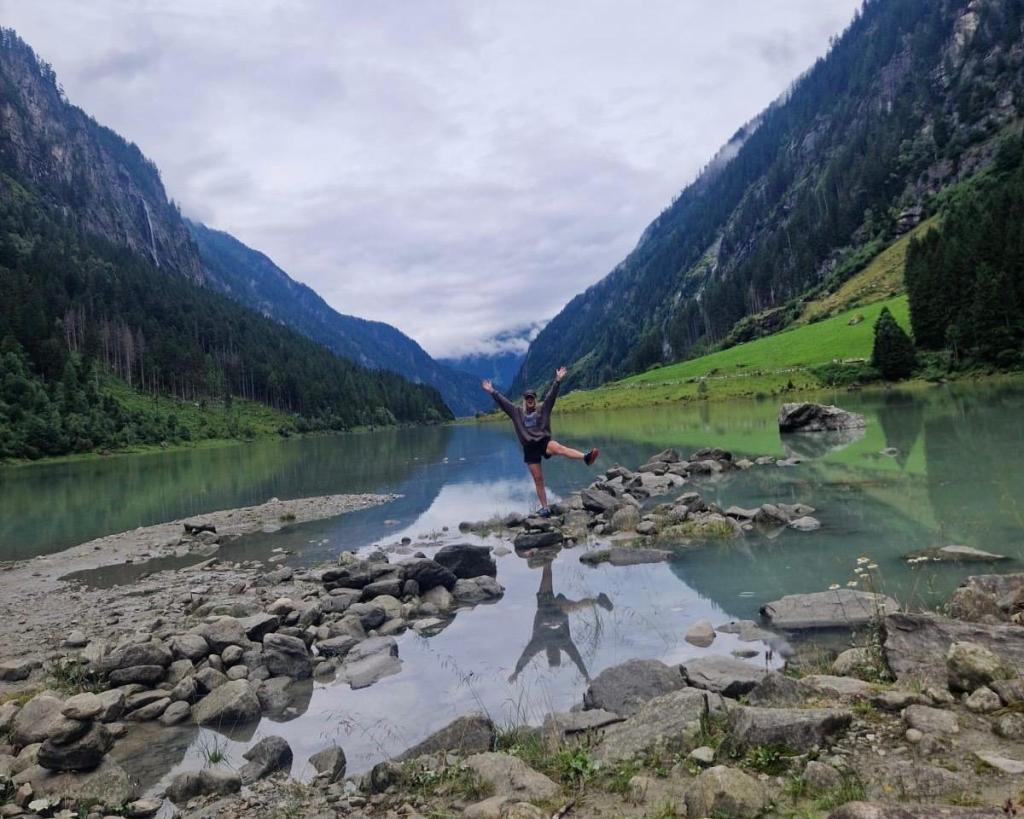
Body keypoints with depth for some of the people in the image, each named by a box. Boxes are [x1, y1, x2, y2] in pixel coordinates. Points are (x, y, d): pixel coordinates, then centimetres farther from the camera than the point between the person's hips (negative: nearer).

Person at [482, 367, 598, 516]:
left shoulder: (543, 408, 8)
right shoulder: (517, 412, 14)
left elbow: (551, 395, -3)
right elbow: (502, 402, 11)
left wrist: (557, 381, -14)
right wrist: (492, 391, 4)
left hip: (544, 442, -2)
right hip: (530, 448, 2)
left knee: (559, 448, -35)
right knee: (538, 479, 2)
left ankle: (586, 457, -57)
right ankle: (544, 508, 6)